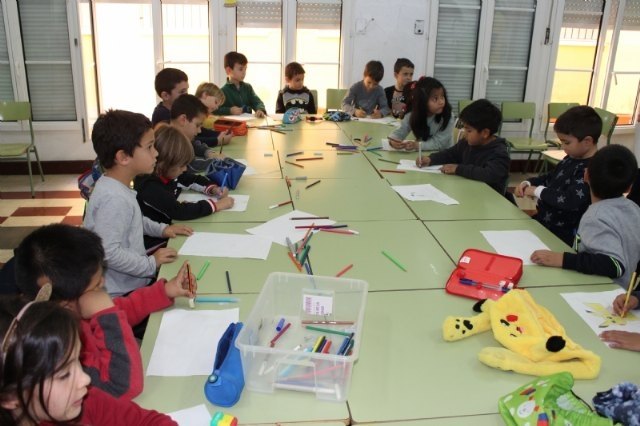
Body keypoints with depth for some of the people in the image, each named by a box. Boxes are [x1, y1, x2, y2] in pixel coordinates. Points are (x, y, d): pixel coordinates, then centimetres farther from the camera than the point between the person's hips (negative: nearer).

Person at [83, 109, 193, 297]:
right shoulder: (114, 199, -26)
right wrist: (151, 264, -20)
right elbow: (108, 252, -29)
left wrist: (160, 229, 15)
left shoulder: (118, 187, 5)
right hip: (122, 294, -9)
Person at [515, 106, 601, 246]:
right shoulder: (571, 159, 9)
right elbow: (550, 178, 26)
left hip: (562, 235, -9)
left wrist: (538, 191, -21)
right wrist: (528, 183, 6)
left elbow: (570, 200, -33)